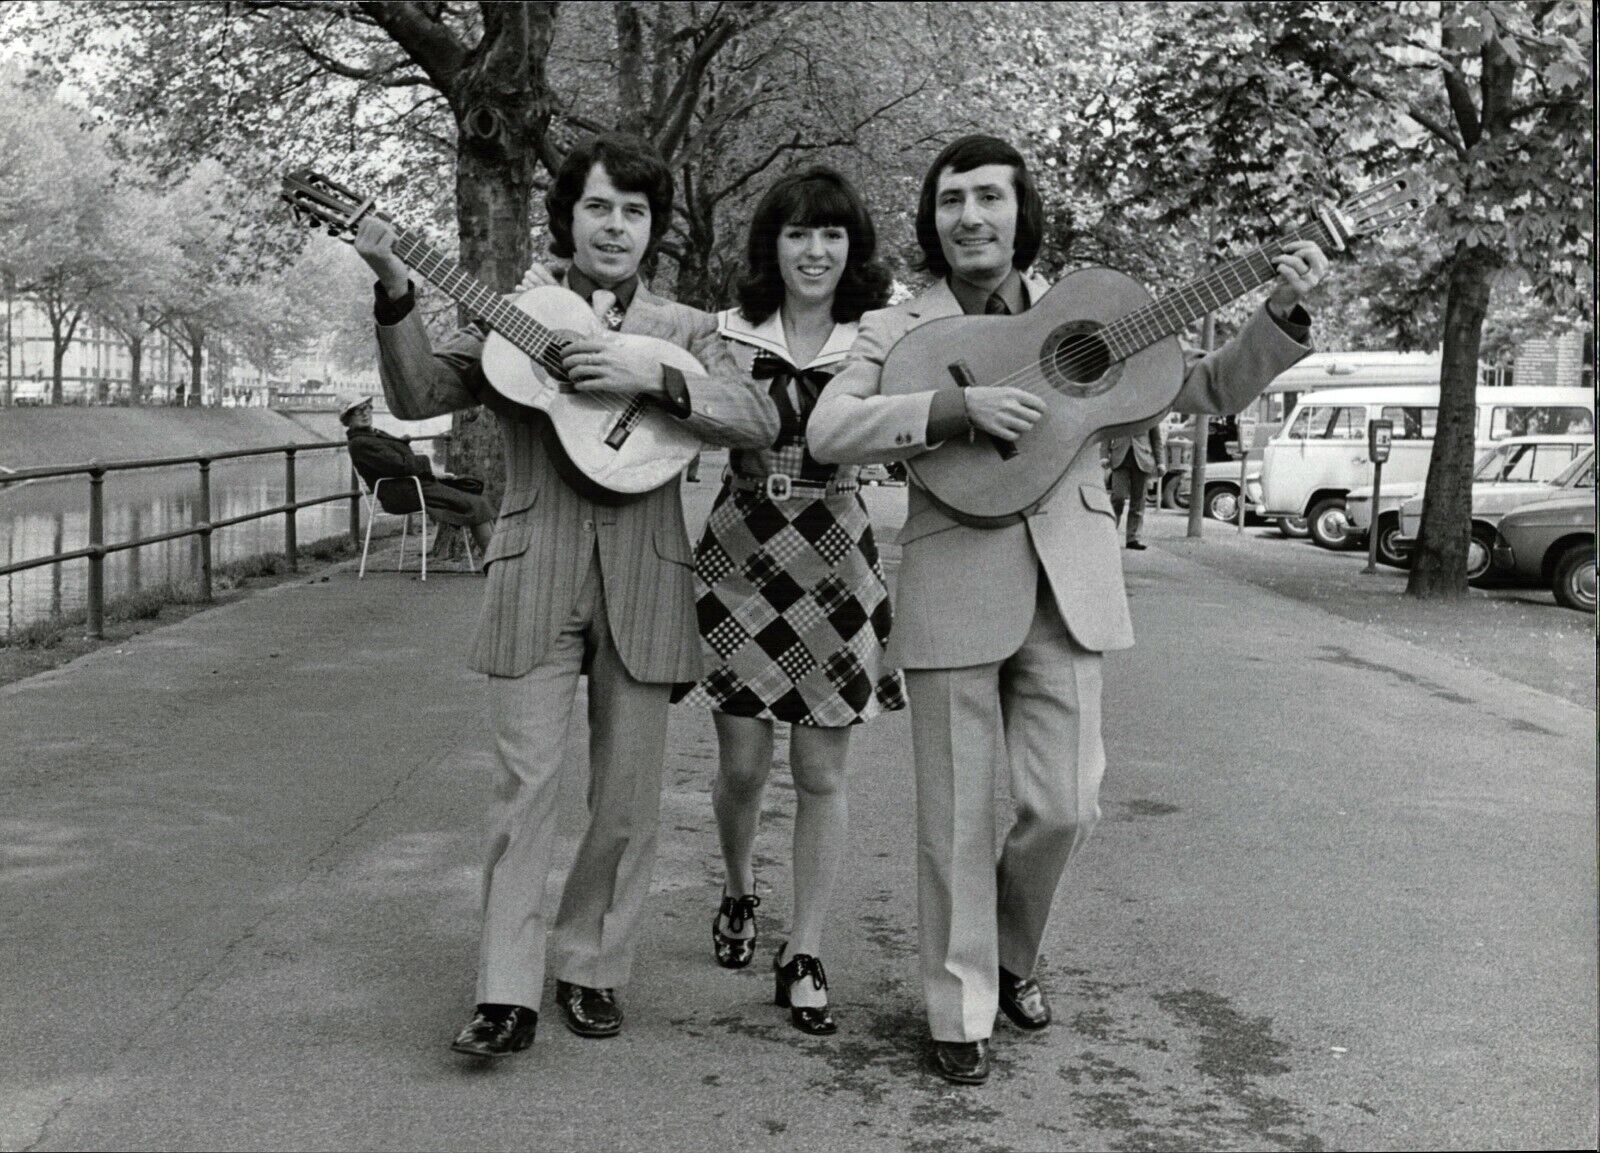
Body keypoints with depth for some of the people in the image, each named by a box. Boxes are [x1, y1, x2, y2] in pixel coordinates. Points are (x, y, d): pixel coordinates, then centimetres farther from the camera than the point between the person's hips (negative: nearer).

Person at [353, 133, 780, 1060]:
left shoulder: (685, 331, 9)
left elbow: (762, 421, -6)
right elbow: (419, 396, -5)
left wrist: (654, 377, -17)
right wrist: (397, 296, -19)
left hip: (643, 580, 1)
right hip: (535, 575, -1)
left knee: (627, 795, 7)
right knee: (526, 783, -5)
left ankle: (593, 967, 22)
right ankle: (509, 994, 0)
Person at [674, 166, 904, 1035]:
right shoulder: (729, 334, 4)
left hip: (837, 569, 0)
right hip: (740, 557, 0)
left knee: (822, 772, 3)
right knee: (742, 762, 7)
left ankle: (803, 955, 15)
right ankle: (739, 893, 38)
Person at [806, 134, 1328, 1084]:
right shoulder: (898, 329, 4)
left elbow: (1212, 392, 13)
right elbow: (828, 430, -13)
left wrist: (1283, 315, -2)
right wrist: (961, 405, -22)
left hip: (1069, 588, 2)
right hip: (954, 588, -2)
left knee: (1065, 805, 2)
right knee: (960, 814, 3)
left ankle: (1011, 953, 31)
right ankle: (960, 1009, 19)